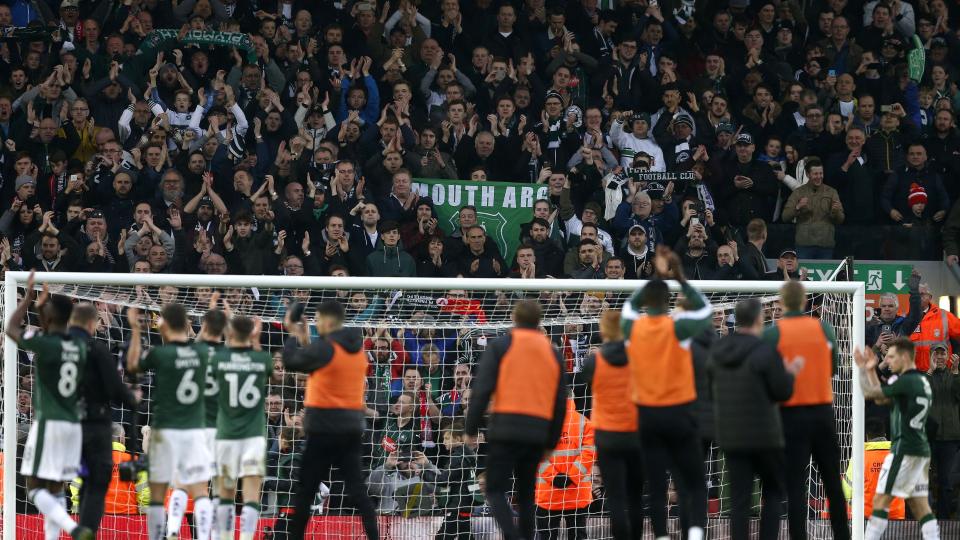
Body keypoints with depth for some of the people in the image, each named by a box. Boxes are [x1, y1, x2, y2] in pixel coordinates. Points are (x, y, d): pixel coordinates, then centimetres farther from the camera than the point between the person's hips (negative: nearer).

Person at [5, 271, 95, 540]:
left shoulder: (45, 344, -13)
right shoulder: (79, 347, 7)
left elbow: (11, 329, 3)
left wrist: (28, 297, 9)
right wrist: (41, 307, 26)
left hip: (48, 424, -7)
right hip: (73, 424, 7)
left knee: (35, 488, -3)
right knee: (55, 488, 11)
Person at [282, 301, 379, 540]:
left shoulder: (325, 347, -14)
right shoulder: (358, 349, 10)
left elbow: (290, 361, -5)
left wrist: (294, 336, 10)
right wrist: (304, 340, 20)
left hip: (324, 427, -6)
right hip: (352, 427, 6)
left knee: (306, 489, 5)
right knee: (356, 488, 4)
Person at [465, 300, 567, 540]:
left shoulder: (499, 346, 0)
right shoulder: (553, 353, 13)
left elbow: (482, 390, -8)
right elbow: (561, 402, 14)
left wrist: (471, 428, -2)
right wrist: (551, 441, 20)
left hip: (505, 429, -4)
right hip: (538, 432, 4)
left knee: (496, 490, -2)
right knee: (526, 493, 15)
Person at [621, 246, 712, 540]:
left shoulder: (632, 327, -1)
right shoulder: (677, 326, -9)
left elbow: (630, 304, 21)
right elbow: (704, 309, 9)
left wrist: (657, 277, 19)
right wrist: (681, 279, 7)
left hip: (648, 415, 2)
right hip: (679, 413, -2)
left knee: (656, 487, 3)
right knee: (695, 483, 3)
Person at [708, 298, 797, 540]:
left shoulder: (717, 352, 4)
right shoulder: (766, 352, -14)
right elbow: (783, 392, -12)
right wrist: (790, 373, 8)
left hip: (730, 437, 4)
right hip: (765, 435, -4)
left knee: (739, 498, 4)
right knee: (773, 492, 12)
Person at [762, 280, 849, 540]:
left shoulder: (772, 334, -7)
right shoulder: (824, 329, 1)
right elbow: (832, 367, 5)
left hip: (791, 414, -2)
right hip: (823, 411, 2)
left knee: (795, 486, -2)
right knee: (833, 482, 14)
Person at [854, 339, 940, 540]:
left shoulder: (906, 381, -13)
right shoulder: (922, 381, 16)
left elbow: (869, 394, -9)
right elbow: (882, 397, 23)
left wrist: (864, 371, 7)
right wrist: (871, 371, 19)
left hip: (904, 450, -9)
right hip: (921, 450, 9)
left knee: (881, 500, -6)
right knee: (920, 506, 7)